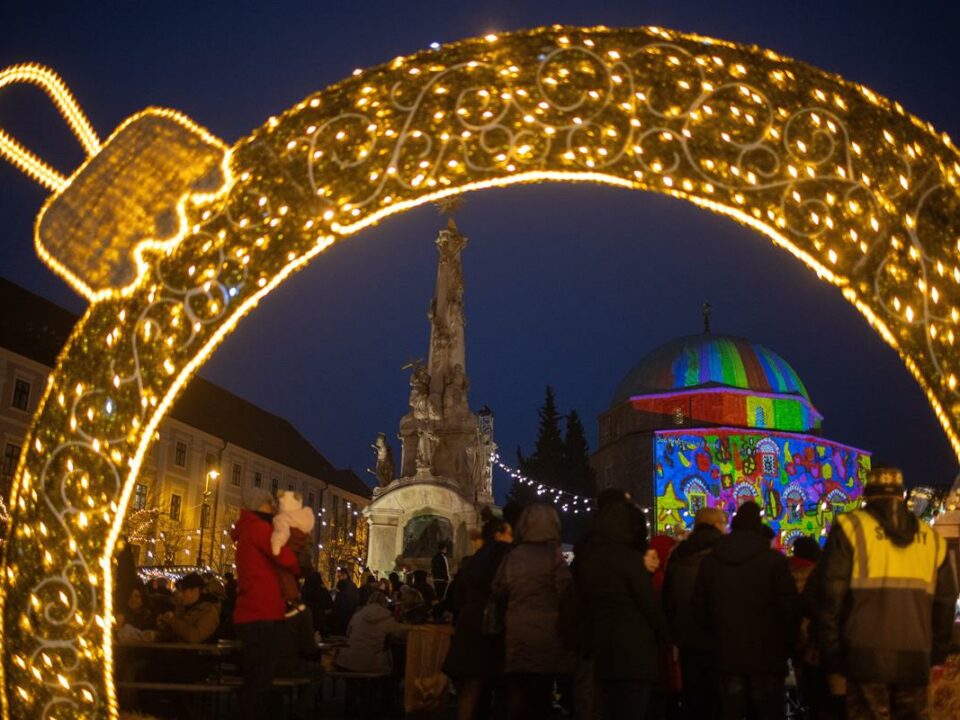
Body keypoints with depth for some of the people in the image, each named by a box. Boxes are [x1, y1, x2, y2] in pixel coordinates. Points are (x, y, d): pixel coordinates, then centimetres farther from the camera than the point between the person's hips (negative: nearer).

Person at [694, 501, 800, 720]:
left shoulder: (710, 562, 4)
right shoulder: (773, 559, -7)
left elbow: (700, 611, 6)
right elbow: (789, 609, -9)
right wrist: (787, 646, 6)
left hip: (727, 656, 3)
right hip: (766, 655, -3)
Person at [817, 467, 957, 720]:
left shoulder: (851, 528, 0)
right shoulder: (932, 538, 12)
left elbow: (831, 599, -6)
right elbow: (945, 605, 13)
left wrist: (832, 663, -2)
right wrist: (935, 658, 21)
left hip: (865, 658, -3)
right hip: (915, 661, 4)